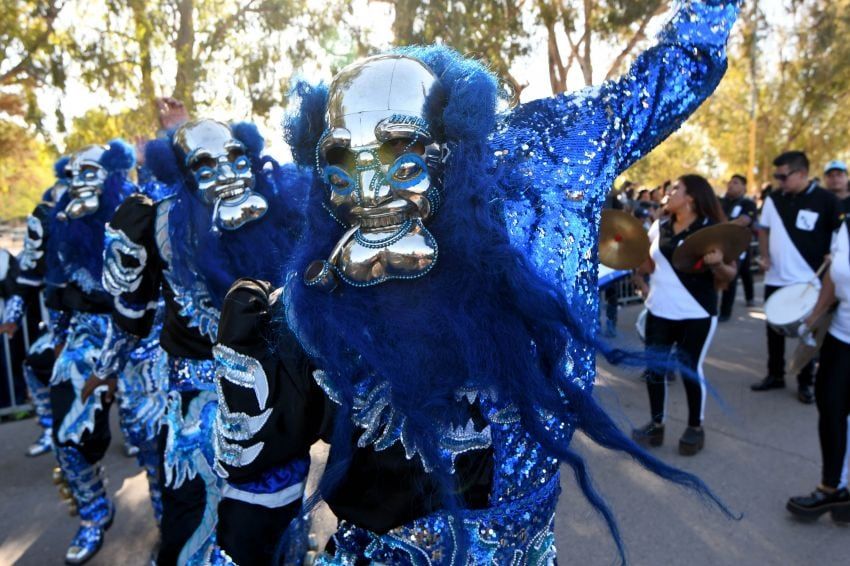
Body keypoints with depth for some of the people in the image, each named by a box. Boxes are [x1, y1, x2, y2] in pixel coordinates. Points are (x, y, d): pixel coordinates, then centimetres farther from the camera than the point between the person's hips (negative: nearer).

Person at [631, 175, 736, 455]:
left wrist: (717, 264, -30)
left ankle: (695, 427, 26)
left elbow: (729, 275, -9)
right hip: (658, 311, 5)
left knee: (690, 369, 5)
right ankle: (656, 424, 25)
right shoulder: (659, 227, 7)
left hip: (696, 314, -5)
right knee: (653, 367, 8)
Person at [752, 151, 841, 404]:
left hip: (808, 282, -4)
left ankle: (805, 383, 21)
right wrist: (764, 256, 3)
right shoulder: (774, 198, 2)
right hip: (775, 279, 4)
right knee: (774, 330, 13)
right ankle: (775, 375, 27)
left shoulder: (826, 200, -9)